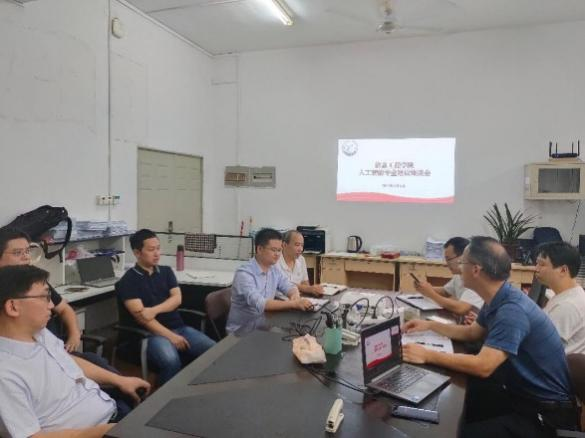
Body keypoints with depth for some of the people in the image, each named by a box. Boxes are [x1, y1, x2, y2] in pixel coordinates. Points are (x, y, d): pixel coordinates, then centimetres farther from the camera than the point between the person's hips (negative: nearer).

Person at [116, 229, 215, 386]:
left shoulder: (166, 271, 16)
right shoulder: (128, 281, 0)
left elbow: (177, 298, 3)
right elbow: (140, 315, -11)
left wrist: (154, 310, -16)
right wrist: (170, 336, -19)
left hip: (178, 327, 4)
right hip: (151, 333, -4)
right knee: (170, 360, -35)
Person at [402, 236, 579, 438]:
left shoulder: (512, 309, -28)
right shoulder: (496, 300, 1)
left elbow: (483, 366, -34)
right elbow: (472, 333, 18)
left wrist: (428, 355, -28)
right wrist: (430, 325, 11)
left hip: (545, 412, -9)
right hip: (520, 393, 9)